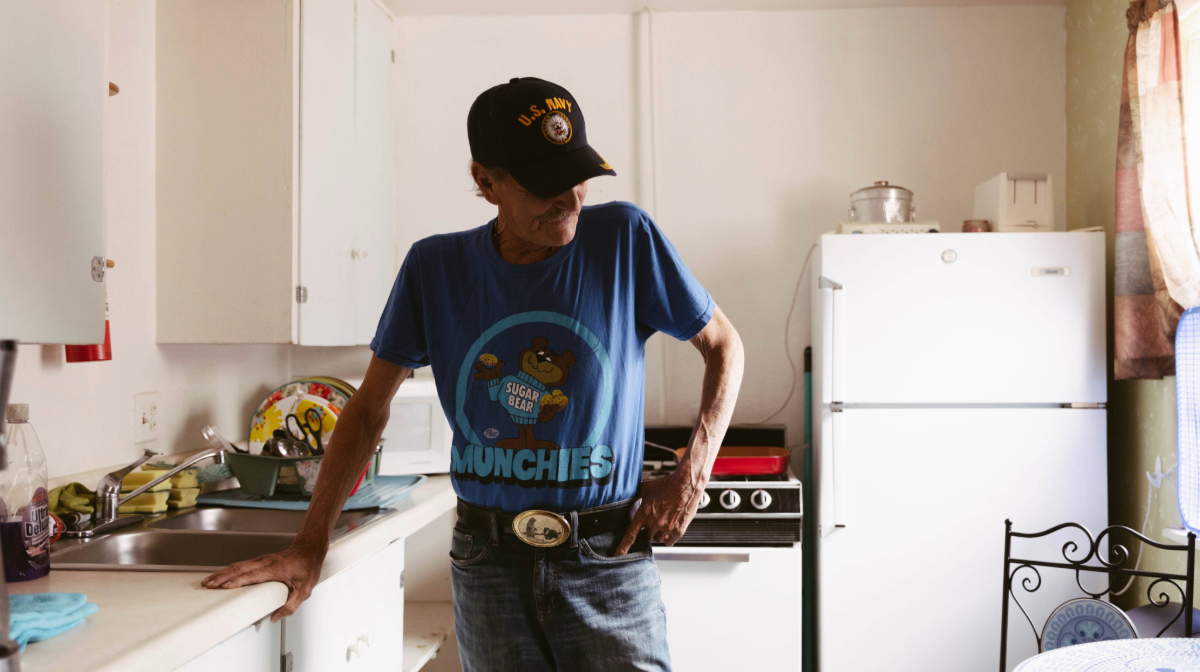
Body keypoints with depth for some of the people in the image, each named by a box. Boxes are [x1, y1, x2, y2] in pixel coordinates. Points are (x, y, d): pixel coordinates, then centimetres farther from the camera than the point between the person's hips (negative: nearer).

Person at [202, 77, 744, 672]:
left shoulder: (623, 238, -6)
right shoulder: (436, 267, -1)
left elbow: (723, 346, 5)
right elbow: (369, 409, 4)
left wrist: (693, 472, -6)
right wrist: (309, 547, -1)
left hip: (607, 561, -1)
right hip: (488, 563, 2)